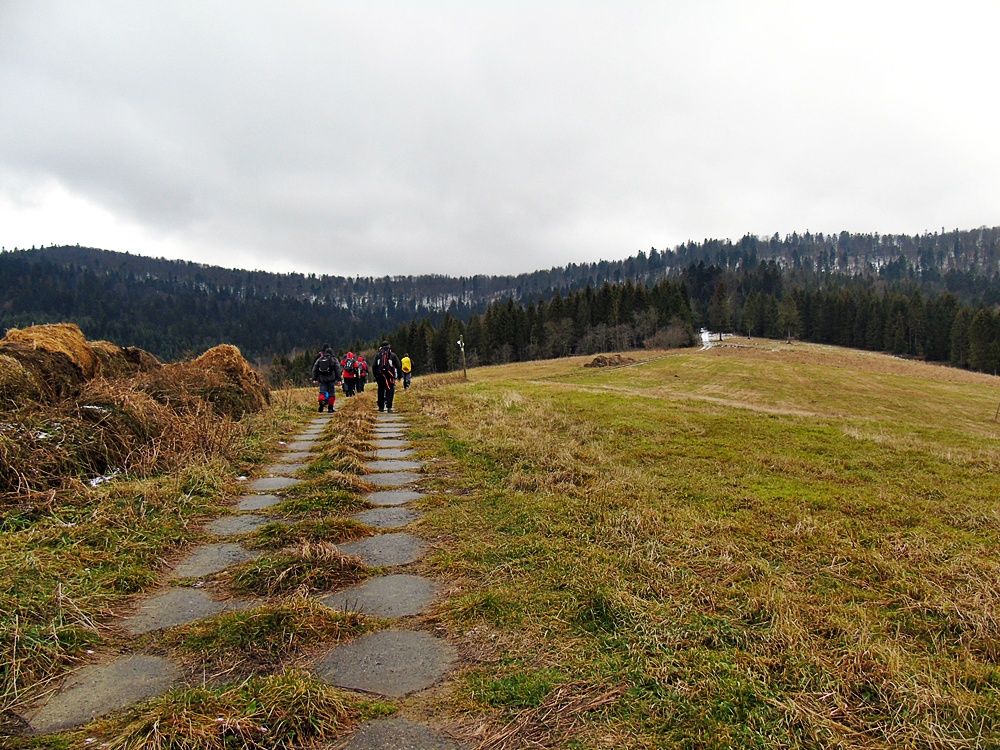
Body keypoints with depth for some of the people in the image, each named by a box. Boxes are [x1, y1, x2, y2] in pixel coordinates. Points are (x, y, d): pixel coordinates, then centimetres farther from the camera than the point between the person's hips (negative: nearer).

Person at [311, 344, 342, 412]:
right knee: (331, 393, 5)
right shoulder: (334, 359, 2)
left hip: (322, 379, 2)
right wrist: (338, 379, 2)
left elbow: (314, 370, 9)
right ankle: (330, 407, 4)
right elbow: (338, 370, 0)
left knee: (322, 391, 4)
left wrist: (314, 379, 15)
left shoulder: (319, 359, 8)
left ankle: (321, 401, -26)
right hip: (331, 379, -2)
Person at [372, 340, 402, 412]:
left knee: (381, 391, 12)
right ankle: (389, 407, -14)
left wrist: (375, 375, 16)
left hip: (380, 376, 3)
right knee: (389, 391, -3)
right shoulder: (393, 355, 2)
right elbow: (398, 366, 2)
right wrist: (399, 375, 9)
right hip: (390, 376, -3)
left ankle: (381, 407, 16)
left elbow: (374, 366, 9)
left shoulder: (378, 355, 9)